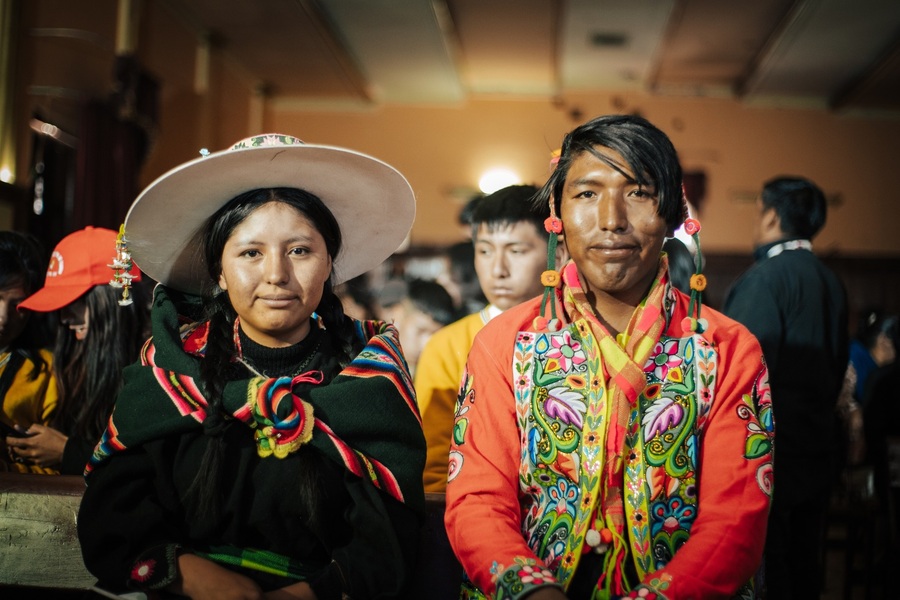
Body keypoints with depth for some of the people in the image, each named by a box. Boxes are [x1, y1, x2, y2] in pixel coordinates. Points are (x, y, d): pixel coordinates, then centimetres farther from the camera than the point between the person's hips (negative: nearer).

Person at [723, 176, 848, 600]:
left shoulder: (764, 278, -15)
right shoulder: (830, 282, 9)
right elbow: (838, 366, 15)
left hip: (770, 451, -8)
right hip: (817, 450, 8)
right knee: (804, 565, 16)